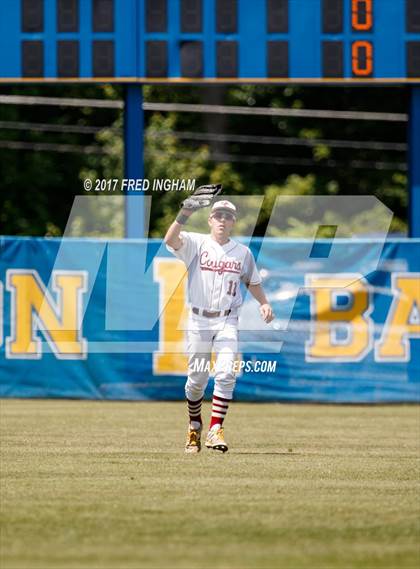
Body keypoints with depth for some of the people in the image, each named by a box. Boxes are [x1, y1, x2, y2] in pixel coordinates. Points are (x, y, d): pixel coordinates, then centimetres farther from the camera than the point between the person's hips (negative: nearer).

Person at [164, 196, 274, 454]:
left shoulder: (243, 252, 7)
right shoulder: (196, 243, -1)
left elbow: (253, 282, 20)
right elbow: (170, 239, -21)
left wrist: (264, 304, 1)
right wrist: (186, 213, -36)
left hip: (227, 321, 1)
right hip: (199, 320, -1)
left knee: (226, 373, -17)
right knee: (197, 378, 6)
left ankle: (216, 429, -15)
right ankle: (195, 424, 30)